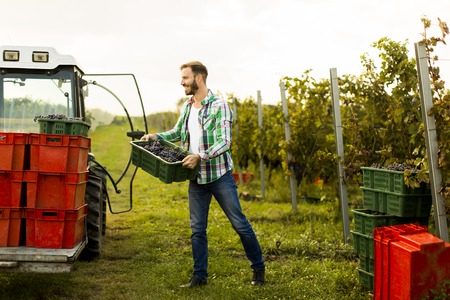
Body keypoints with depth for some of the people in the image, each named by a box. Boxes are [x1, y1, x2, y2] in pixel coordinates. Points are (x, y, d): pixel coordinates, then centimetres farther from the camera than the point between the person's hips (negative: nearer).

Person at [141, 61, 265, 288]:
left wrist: (200, 156, -33)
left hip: (220, 175, -6)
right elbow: (177, 133, 24)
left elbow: (224, 142, -21)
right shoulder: (186, 107, 9)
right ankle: (199, 275, 19)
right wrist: (155, 137, 8)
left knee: (239, 223, 1)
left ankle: (258, 268, 15)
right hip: (196, 178, 6)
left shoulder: (219, 106, -12)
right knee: (197, 229, 9)